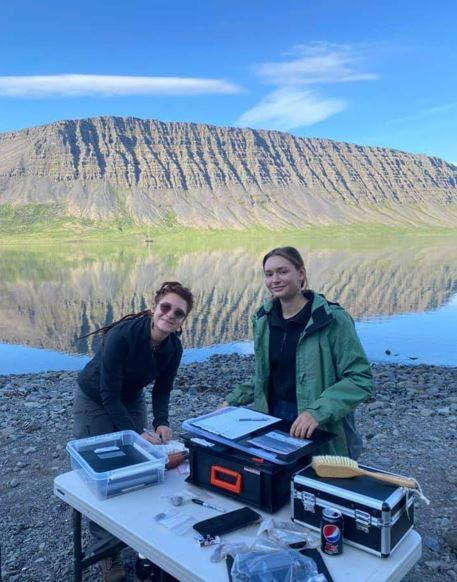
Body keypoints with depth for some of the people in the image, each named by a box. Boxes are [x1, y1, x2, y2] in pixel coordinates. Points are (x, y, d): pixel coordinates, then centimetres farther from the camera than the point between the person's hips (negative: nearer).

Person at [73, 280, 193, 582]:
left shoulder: (174, 347, -17)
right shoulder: (123, 335, -36)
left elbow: (162, 390, -6)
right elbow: (108, 394, -31)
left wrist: (162, 423, -22)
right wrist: (137, 433, -35)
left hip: (131, 400, 5)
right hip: (95, 401, -5)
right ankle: (107, 548, 16)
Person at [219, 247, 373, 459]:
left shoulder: (332, 320, -15)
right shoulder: (264, 319, 2)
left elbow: (360, 379, -18)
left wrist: (317, 412, -29)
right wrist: (232, 400, 3)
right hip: (273, 420, 5)